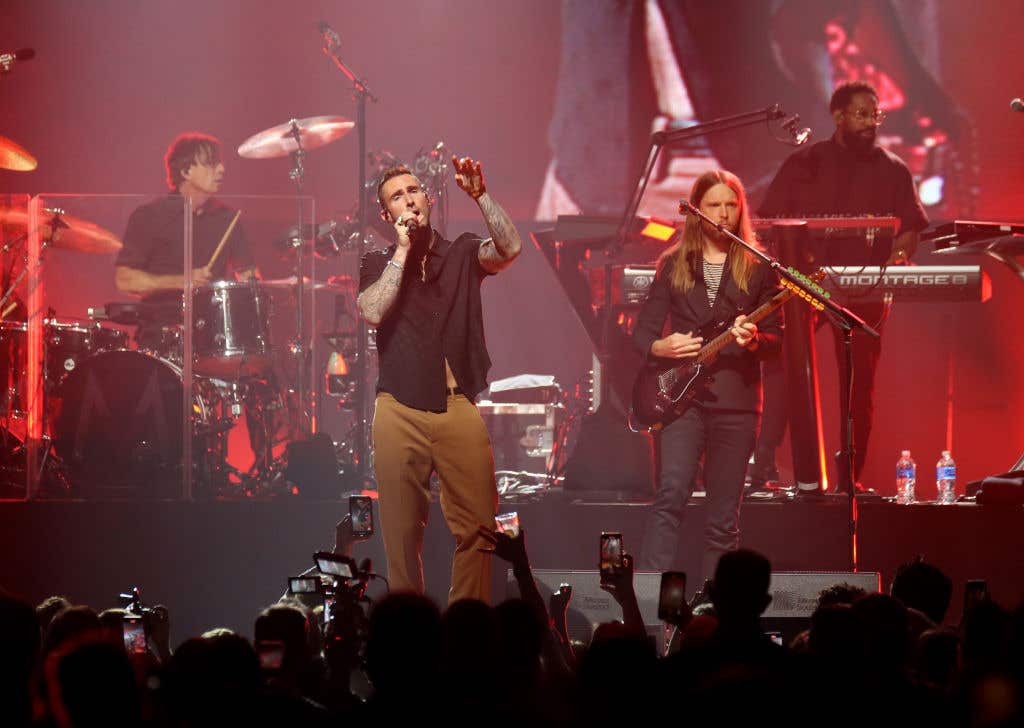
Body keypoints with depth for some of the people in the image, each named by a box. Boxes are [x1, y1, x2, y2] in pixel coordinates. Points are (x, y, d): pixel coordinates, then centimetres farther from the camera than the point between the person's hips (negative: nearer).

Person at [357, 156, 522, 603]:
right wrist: (402, 251, -3)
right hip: (400, 411, 0)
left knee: (478, 525, -8)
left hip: (458, 409, 0)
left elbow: (510, 249, -7)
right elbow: (372, 312, -7)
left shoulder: (462, 255, 13)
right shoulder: (378, 265, 13)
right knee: (402, 530, 0)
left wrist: (480, 197, -17)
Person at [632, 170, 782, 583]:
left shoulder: (757, 269, 8)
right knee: (672, 493, -20)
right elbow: (642, 332, 10)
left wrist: (753, 340, -16)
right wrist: (661, 347, -13)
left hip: (736, 399, 0)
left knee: (723, 519, 1)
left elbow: (776, 339, 6)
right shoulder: (674, 265, 10)